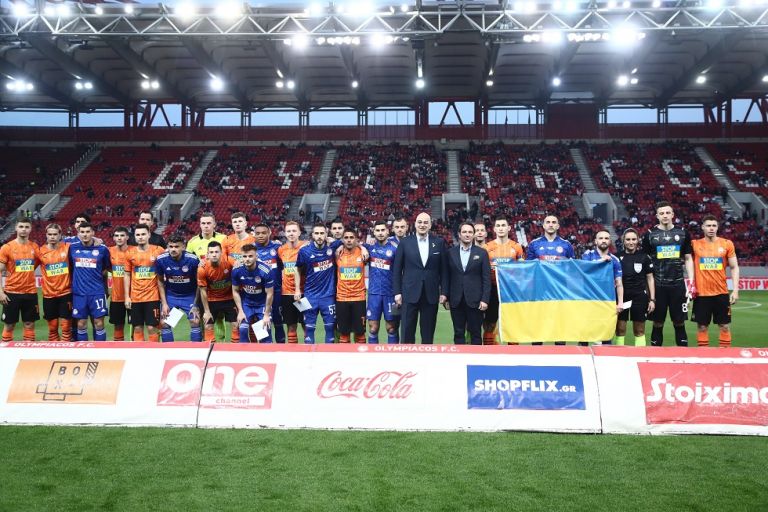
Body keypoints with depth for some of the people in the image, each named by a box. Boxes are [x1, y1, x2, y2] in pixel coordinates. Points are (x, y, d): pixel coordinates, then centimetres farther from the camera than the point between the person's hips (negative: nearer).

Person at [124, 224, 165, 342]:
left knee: (152, 327, -2)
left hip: (152, 296, -3)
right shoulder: (130, 253, 4)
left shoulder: (158, 251, -4)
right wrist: (127, 296, 3)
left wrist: (164, 298, -2)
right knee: (137, 328, 8)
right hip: (135, 297, 3)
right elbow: (127, 275, 10)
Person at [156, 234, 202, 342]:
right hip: (170, 295, 2)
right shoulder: (161, 260, -15)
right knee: (164, 323, -1)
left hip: (190, 296, -2)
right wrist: (164, 303, -4)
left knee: (195, 322, -9)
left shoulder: (193, 260, -22)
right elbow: (160, 281, 0)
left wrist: (195, 304, -9)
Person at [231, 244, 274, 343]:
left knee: (265, 330, -8)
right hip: (246, 303, 2)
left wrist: (266, 314, -13)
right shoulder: (236, 270, -19)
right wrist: (240, 311, -8)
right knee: (243, 329, -8)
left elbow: (269, 294, -18)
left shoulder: (266, 271, -28)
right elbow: (235, 291, -5)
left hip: (262, 303, -2)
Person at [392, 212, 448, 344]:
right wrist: (397, 292, -2)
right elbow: (396, 269, 3)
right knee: (407, 332, 3)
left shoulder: (439, 242, 4)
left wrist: (443, 291, 1)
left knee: (428, 332, 8)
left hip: (431, 294, 1)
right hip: (410, 294, -1)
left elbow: (443, 269, 6)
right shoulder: (405, 242, 2)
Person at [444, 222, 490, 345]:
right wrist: (446, 297, 2)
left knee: (475, 333, 5)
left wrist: (485, 299, -7)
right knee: (458, 333, 7)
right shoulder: (451, 252, 6)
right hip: (456, 301, 1)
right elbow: (447, 277, 6)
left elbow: (486, 278, 0)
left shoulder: (482, 253, 2)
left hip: (475, 300, -1)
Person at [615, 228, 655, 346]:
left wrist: (652, 299, 0)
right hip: (622, 296, 0)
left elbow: (650, 278, 4)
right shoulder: (618, 257, 2)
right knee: (620, 329, 2)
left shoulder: (644, 257, 2)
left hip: (640, 297, 0)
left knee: (639, 331, 7)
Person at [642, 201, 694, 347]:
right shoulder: (650, 234, 2)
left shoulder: (683, 233, 6)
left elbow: (688, 259, 10)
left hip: (678, 284, 1)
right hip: (658, 285, -1)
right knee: (658, 323, 6)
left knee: (679, 322, 7)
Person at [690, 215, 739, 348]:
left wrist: (735, 290, -3)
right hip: (701, 293, -1)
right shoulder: (695, 244, 0)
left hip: (721, 292, 1)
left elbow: (734, 268, 3)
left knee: (724, 326, 8)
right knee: (702, 326, 5)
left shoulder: (727, 244, 2)